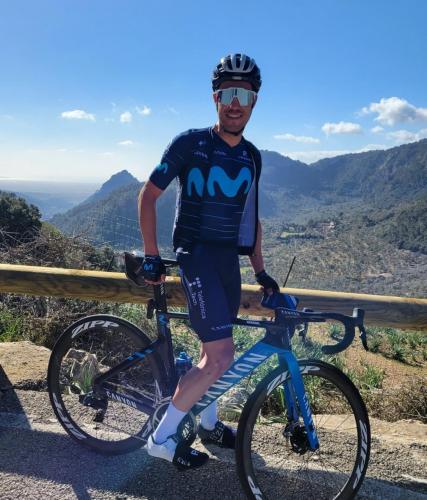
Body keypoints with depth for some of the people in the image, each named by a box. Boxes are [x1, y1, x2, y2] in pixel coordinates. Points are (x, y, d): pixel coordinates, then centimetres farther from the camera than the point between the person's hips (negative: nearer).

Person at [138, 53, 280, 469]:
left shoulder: (251, 156, 9)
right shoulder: (190, 143, -8)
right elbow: (148, 195, -5)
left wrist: (260, 270, 11)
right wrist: (151, 256, -9)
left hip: (229, 256, 6)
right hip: (196, 253, -6)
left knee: (214, 347, 17)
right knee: (221, 358, -13)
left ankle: (208, 423, 38)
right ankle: (162, 437, 5)